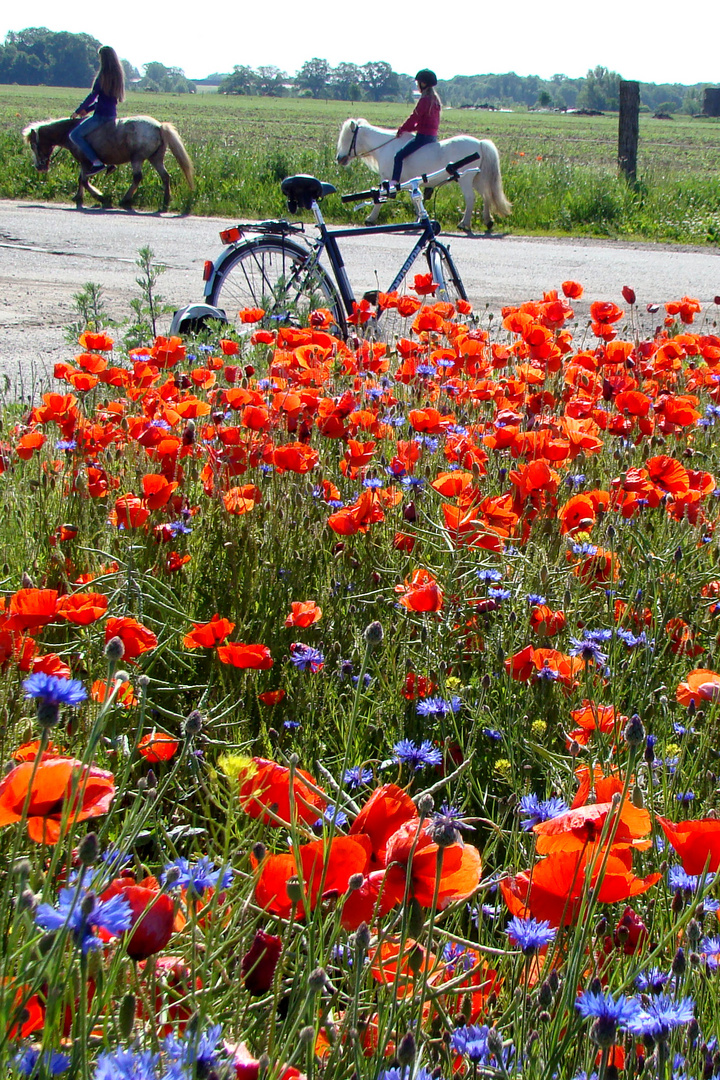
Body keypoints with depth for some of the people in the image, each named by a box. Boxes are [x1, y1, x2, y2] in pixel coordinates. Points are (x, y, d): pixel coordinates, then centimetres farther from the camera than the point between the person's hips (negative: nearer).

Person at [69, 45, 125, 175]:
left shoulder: (103, 75, -14)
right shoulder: (118, 75, 12)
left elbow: (92, 96, -14)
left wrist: (78, 111, -1)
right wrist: (87, 110, 19)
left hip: (101, 115, -9)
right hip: (112, 115, 9)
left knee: (75, 135, -9)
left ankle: (96, 162, -20)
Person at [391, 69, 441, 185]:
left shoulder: (425, 99, -16)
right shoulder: (435, 99, 13)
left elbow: (414, 117, -13)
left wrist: (401, 129, 2)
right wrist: (409, 128, 13)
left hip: (423, 136, -10)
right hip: (433, 135, 10)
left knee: (399, 156, -11)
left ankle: (394, 182, -20)